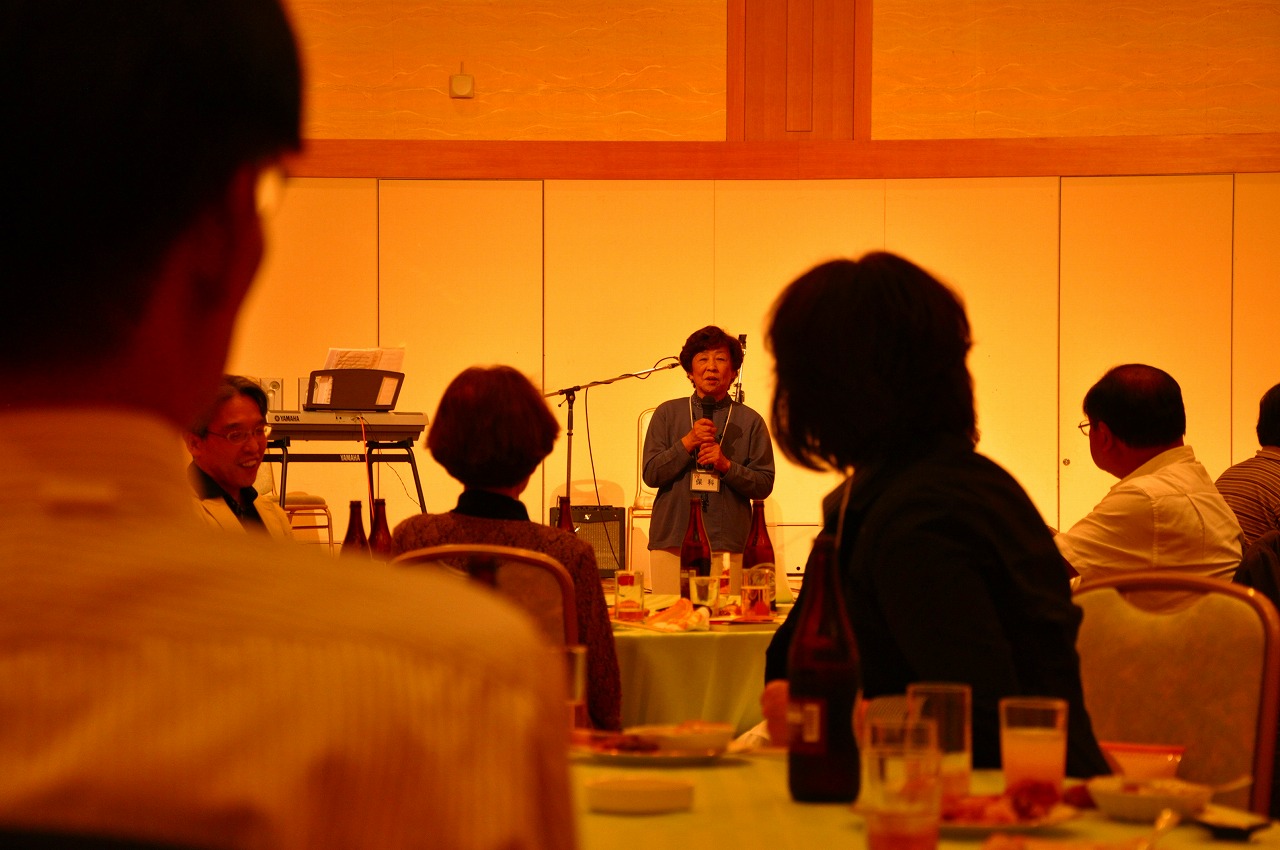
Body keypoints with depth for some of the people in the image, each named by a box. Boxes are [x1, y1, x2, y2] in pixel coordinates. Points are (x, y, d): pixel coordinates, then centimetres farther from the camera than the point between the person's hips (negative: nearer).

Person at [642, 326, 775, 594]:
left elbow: (764, 485, 5)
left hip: (728, 546, 0)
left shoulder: (750, 421, 10)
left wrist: (727, 465, -11)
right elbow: (651, 474, 4)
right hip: (671, 544, 0)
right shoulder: (668, 413, 11)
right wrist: (688, 442, -8)